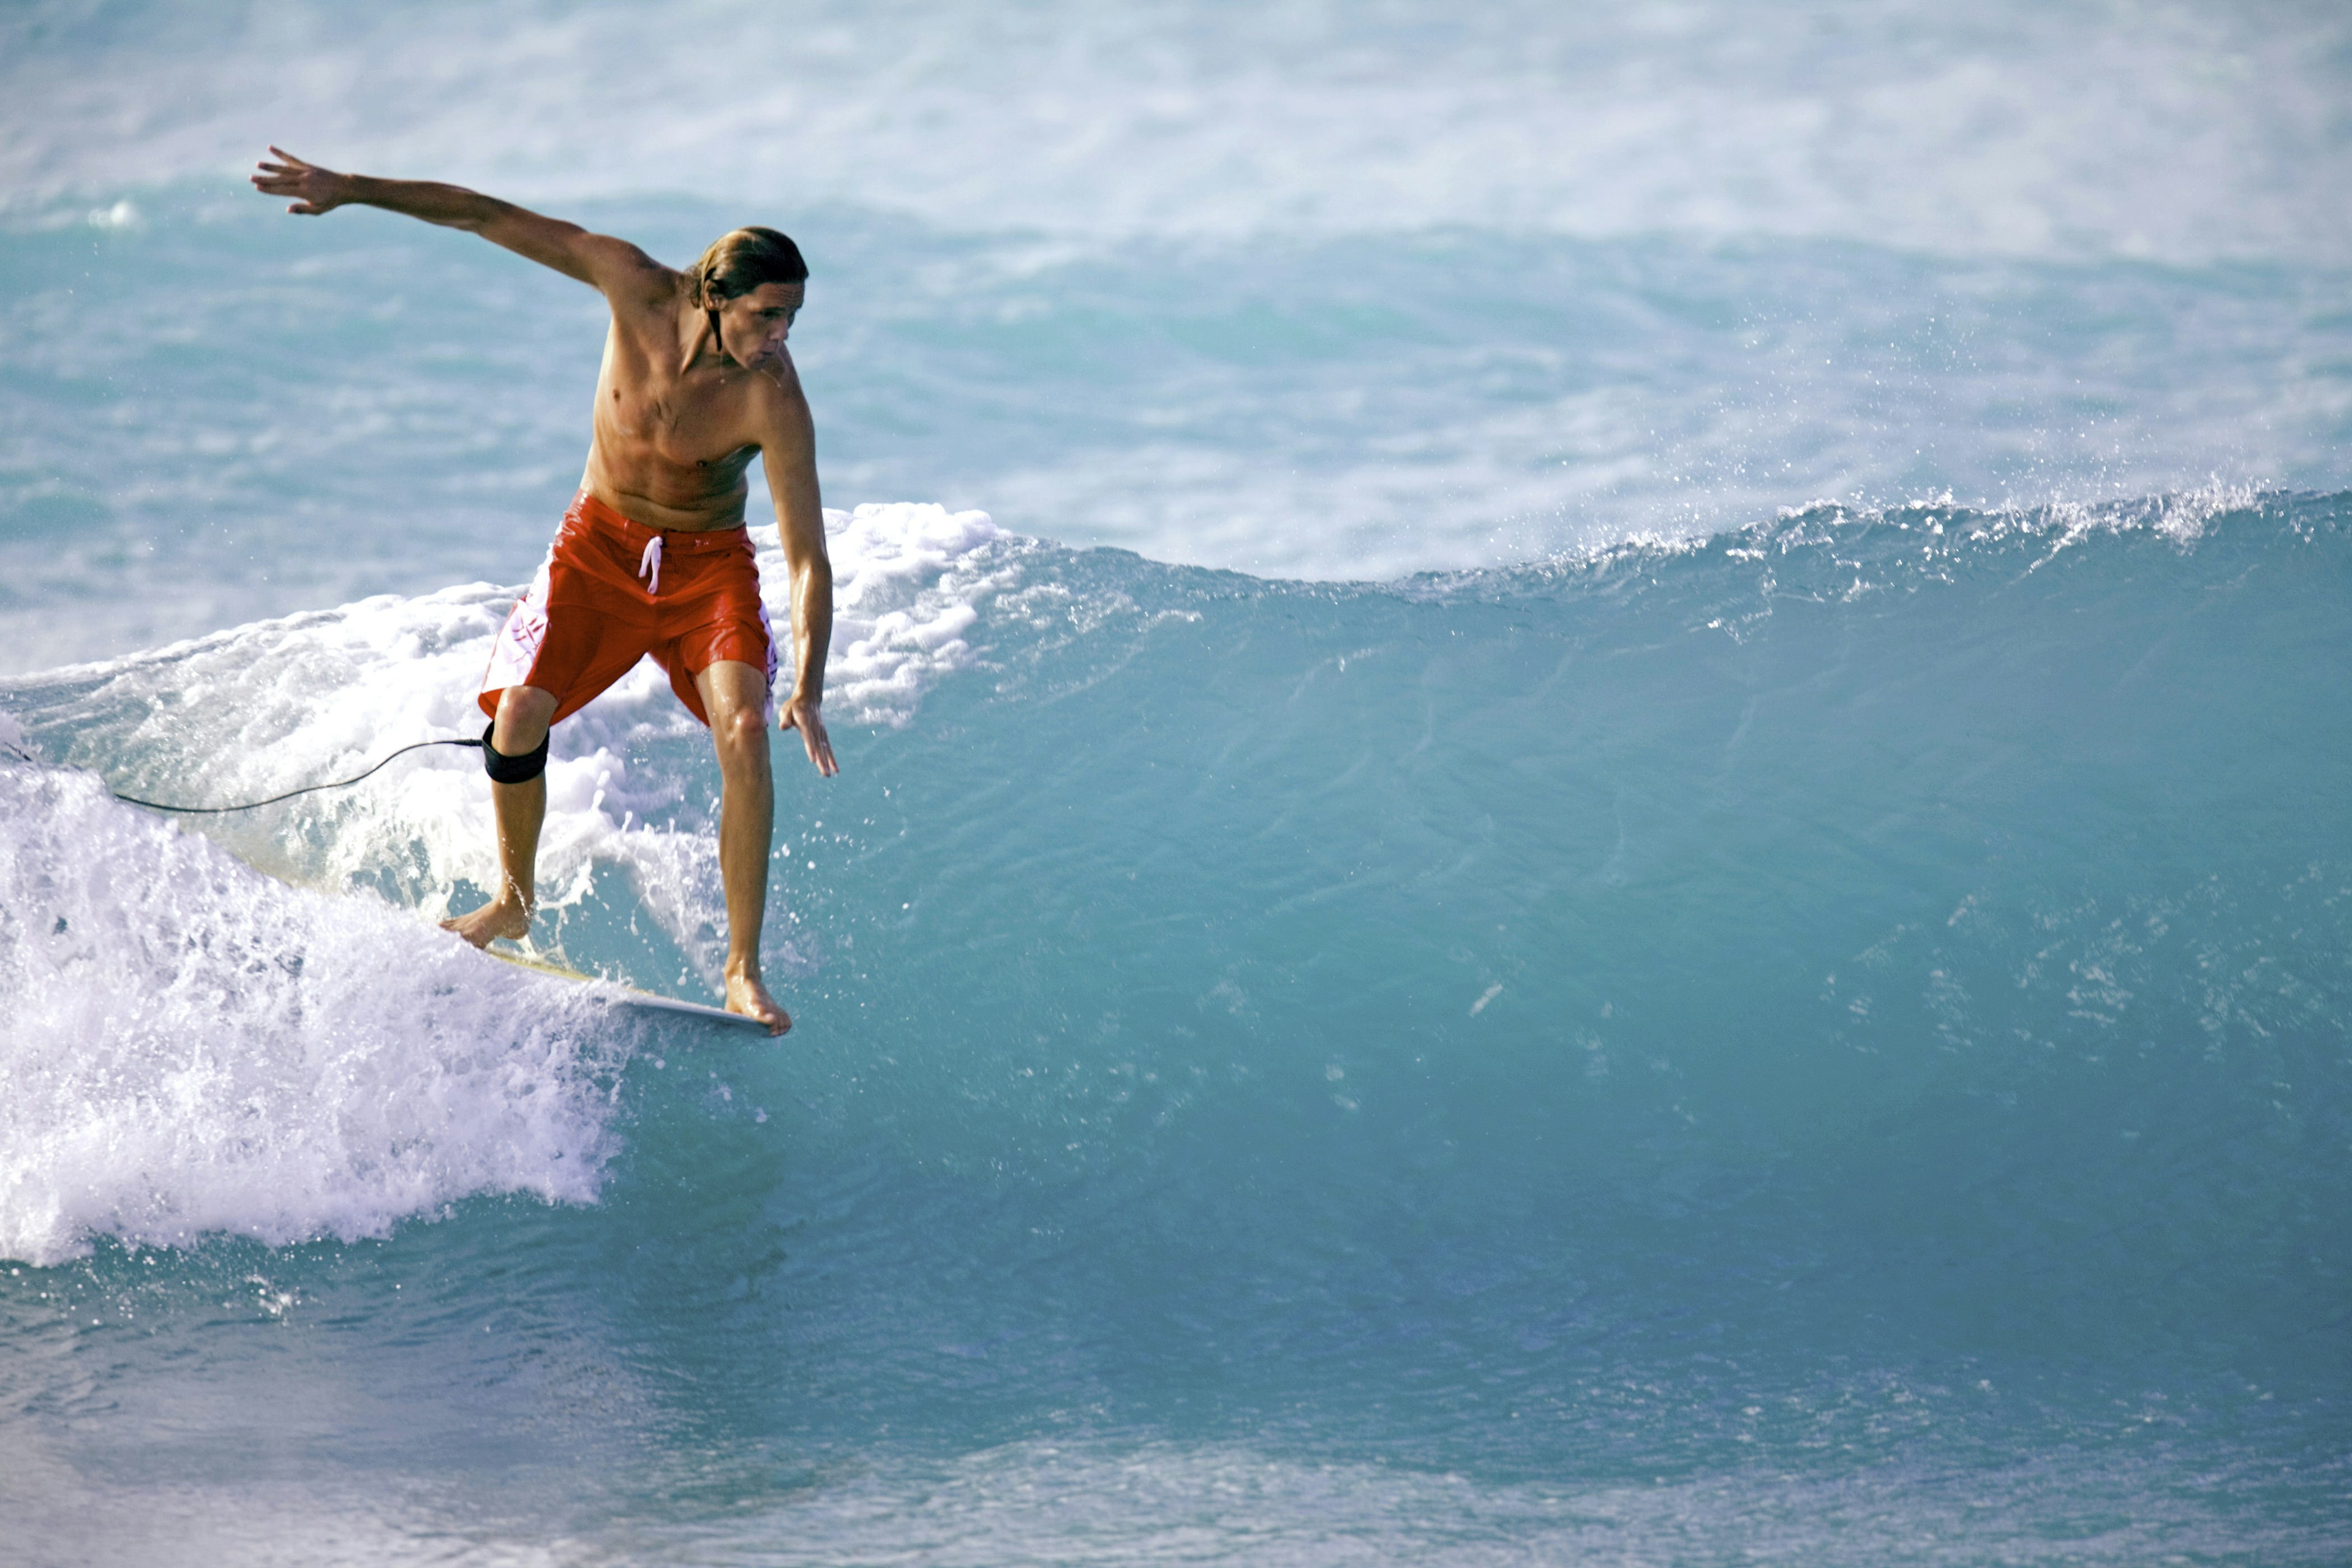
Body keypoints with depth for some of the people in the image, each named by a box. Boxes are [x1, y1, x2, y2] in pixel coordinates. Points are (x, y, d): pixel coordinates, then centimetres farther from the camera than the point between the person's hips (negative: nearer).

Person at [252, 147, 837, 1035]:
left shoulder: (772, 400, -28)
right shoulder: (635, 287, -22)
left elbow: (808, 558, -28)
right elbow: (496, 219, -14)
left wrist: (808, 690, -40)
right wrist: (352, 189, -13)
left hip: (710, 565, -2)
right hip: (600, 544, 3)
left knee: (744, 730, -23)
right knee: (518, 712, -12)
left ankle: (742, 971, -16)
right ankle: (513, 903, 14)